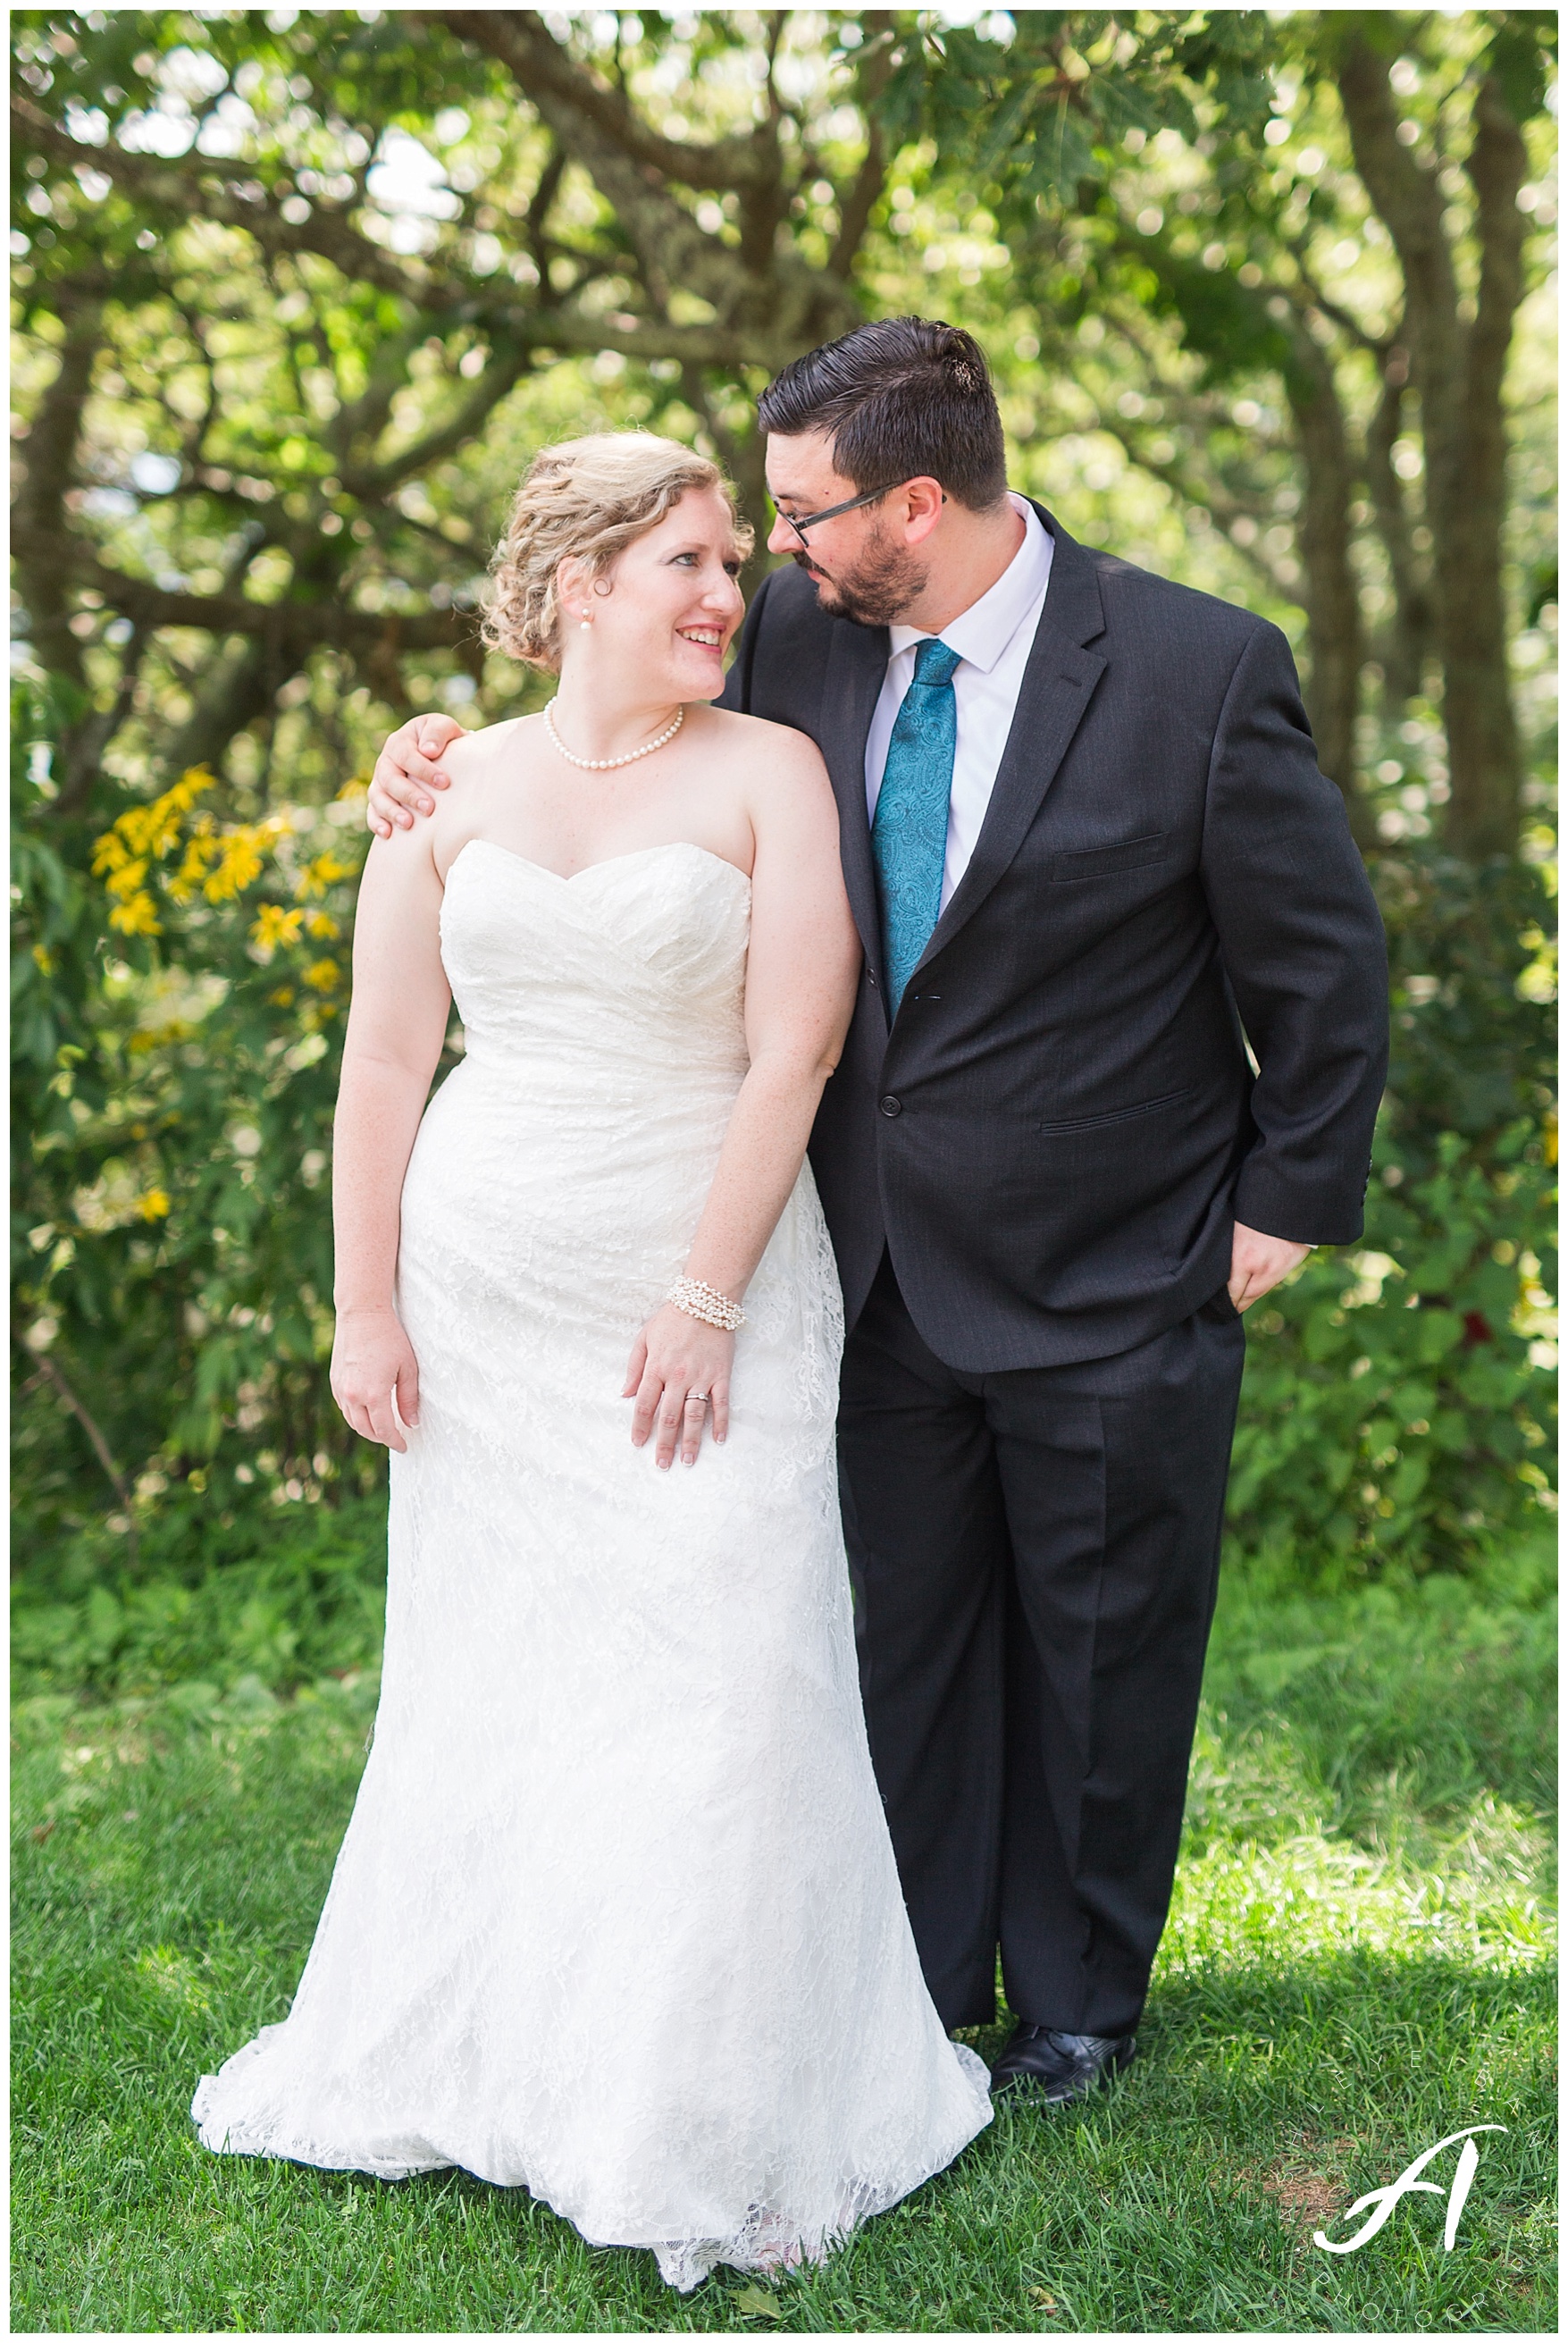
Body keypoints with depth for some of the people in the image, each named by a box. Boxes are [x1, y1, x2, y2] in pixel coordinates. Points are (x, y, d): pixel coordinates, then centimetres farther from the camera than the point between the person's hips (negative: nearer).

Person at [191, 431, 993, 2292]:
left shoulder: (770, 773, -1)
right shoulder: (450, 785, 6)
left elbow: (793, 1053, -8)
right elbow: (385, 1058, 5)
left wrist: (705, 1301, -13)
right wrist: (365, 1306, 1)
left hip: (708, 1289, -2)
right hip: (484, 1292, 3)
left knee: (718, 1692, -2)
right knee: (484, 1673, 10)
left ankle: (714, 2119, 13)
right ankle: (468, 2055, 28)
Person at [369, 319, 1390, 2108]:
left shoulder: (1199, 671, -16)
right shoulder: (797, 635, -3)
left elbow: (1325, 964, -7)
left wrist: (1287, 1205, -5)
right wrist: (455, 777, -1)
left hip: (1111, 1289, -4)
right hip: (886, 1271, 4)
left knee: (1097, 1651, 13)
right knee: (897, 1637, 16)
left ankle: (1078, 1996, 35)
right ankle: (917, 1978, 36)